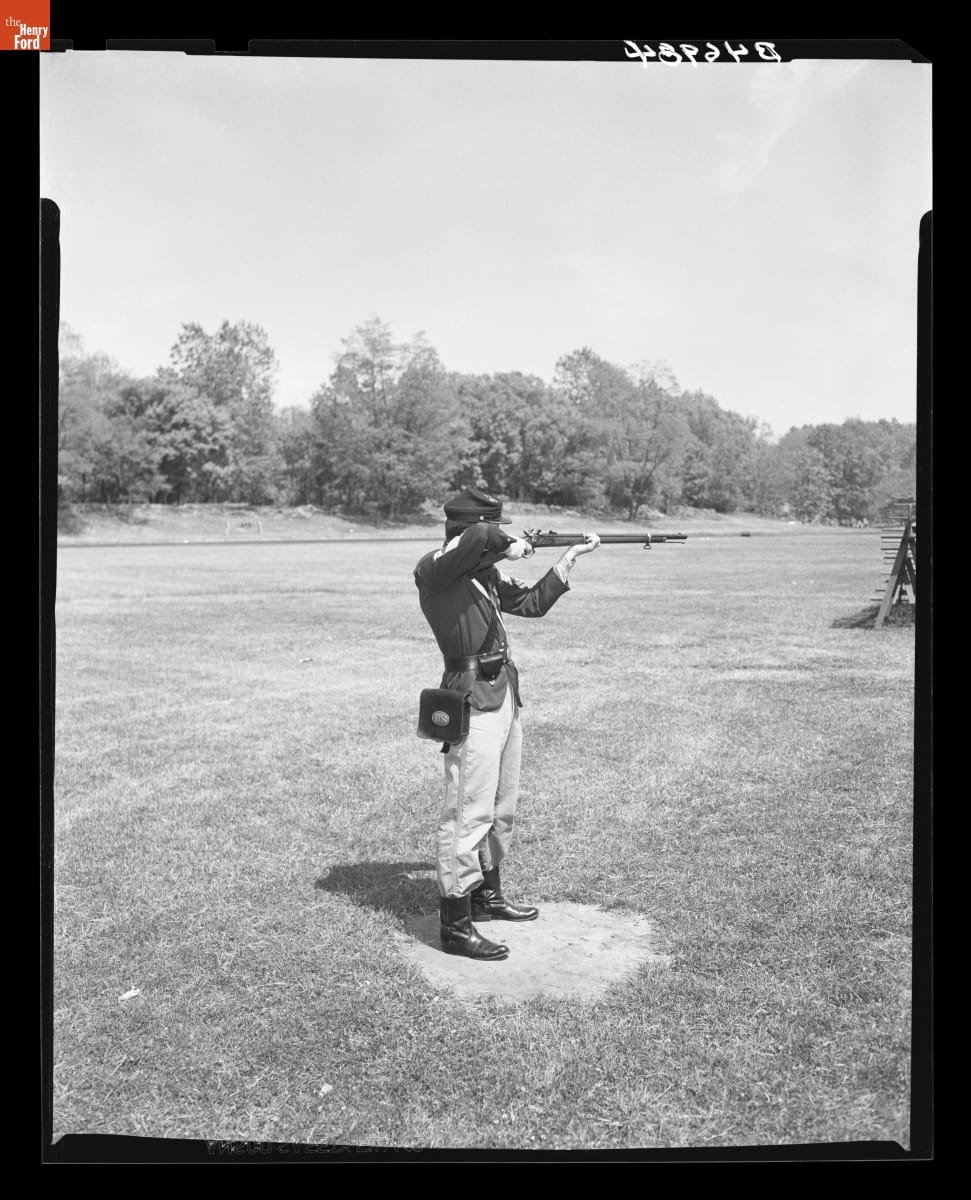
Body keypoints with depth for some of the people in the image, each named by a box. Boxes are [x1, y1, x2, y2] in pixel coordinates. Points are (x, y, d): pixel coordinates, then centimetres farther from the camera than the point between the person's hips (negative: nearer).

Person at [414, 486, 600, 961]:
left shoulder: (485, 570, 13)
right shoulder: (433, 568, -13)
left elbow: (532, 603, 23)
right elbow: (477, 539, -34)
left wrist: (570, 556, 22)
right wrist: (510, 548, -14)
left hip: (505, 697, 9)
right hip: (473, 703, -9)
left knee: (501, 810, 19)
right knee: (468, 813, -5)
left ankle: (487, 895, 36)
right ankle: (455, 926, 3)